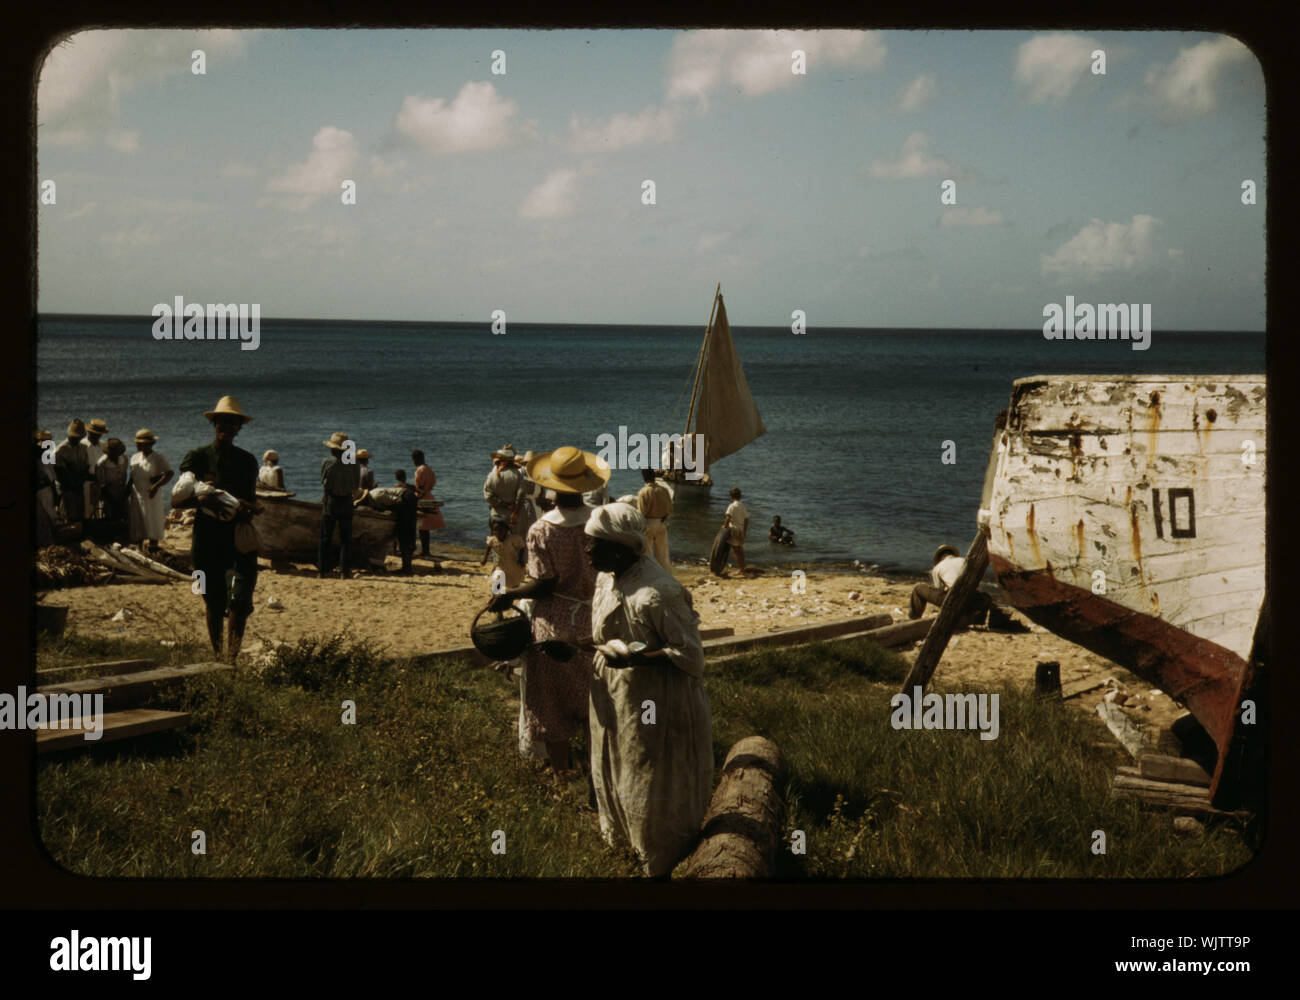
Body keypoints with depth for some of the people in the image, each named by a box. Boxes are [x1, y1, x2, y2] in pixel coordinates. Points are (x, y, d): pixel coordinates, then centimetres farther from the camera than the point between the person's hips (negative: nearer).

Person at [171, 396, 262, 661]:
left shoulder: (247, 461, 14)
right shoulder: (197, 458, 4)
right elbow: (176, 500, -2)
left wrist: (252, 508, -1)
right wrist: (202, 499, -20)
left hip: (239, 542, 1)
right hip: (208, 542, -1)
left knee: (239, 602, -15)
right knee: (214, 606, 6)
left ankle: (232, 658, -17)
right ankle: (218, 656, 19)